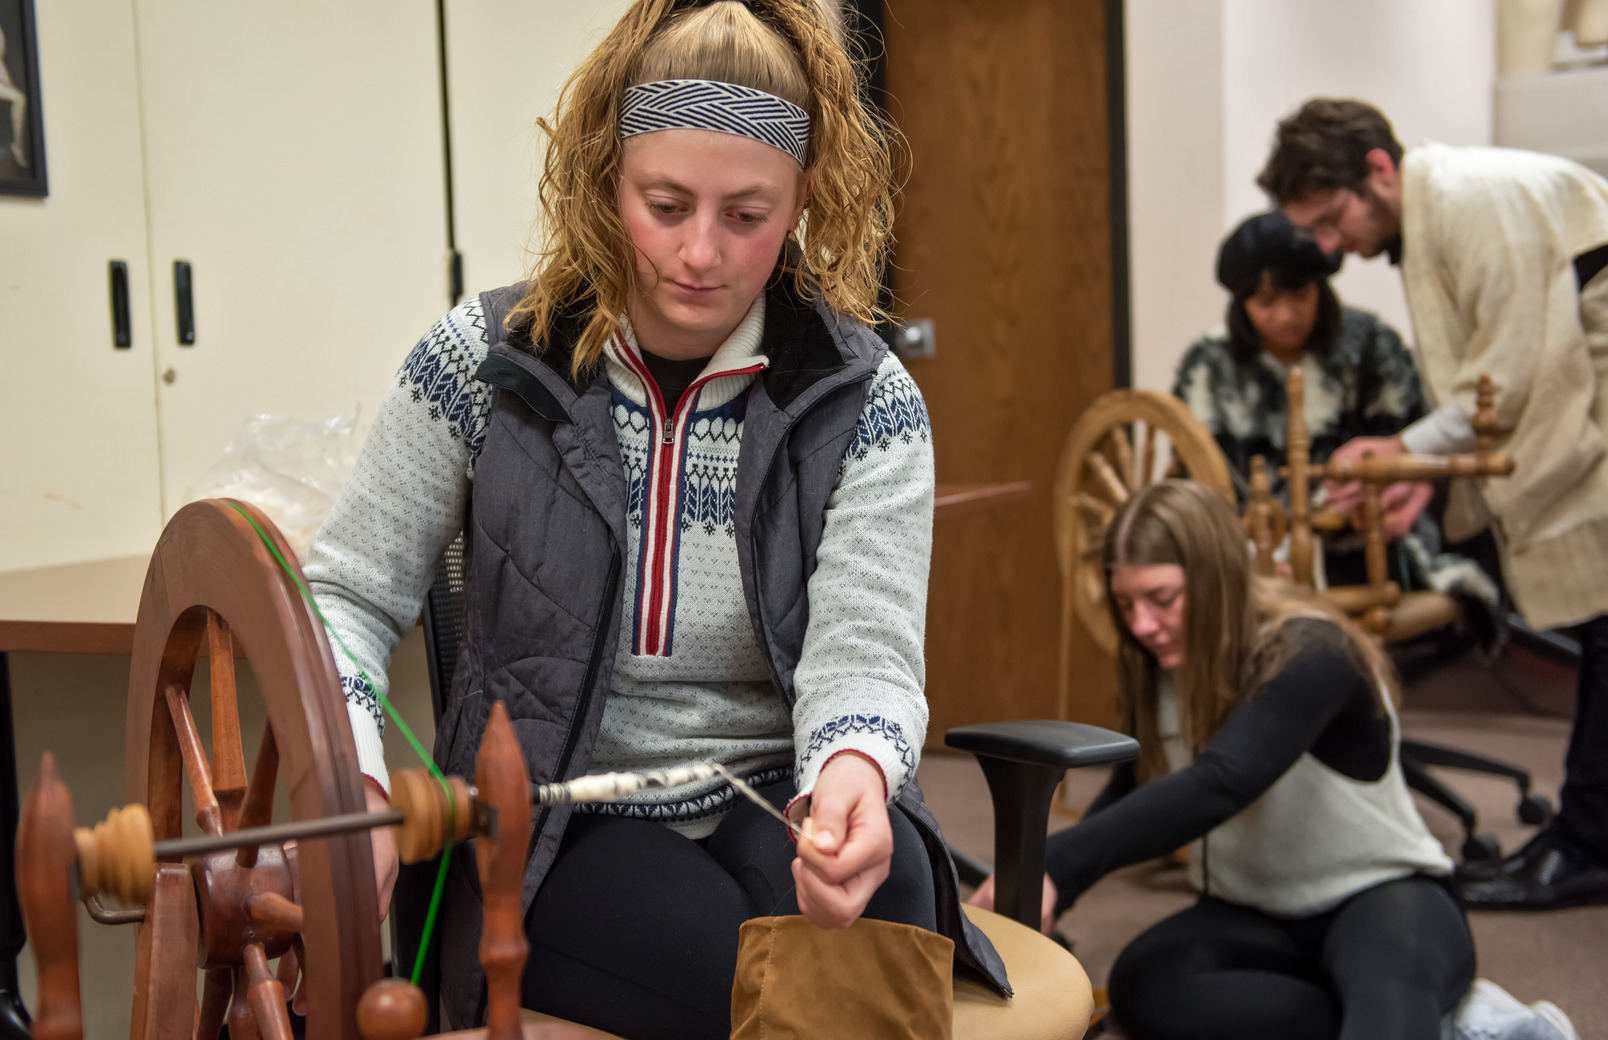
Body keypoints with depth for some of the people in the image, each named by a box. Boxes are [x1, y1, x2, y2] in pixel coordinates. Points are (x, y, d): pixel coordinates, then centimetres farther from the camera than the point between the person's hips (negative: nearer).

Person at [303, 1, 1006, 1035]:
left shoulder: (864, 403, -4)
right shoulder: (486, 361, -4)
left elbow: (865, 655, -15)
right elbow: (348, 599, 1)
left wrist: (852, 770, -40)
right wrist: (349, 783, -19)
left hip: (776, 804, 2)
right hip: (548, 832, -1)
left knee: (870, 924, -32)